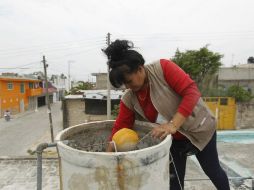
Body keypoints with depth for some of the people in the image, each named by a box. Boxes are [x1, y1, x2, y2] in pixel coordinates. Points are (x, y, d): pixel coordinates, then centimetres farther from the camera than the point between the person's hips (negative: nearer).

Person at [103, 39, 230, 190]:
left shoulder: (163, 68, -26)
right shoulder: (129, 100, -13)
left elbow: (192, 92, -29)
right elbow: (119, 129, -12)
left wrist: (173, 125, -37)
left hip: (199, 128, -3)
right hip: (172, 139, 4)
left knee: (212, 170, 17)